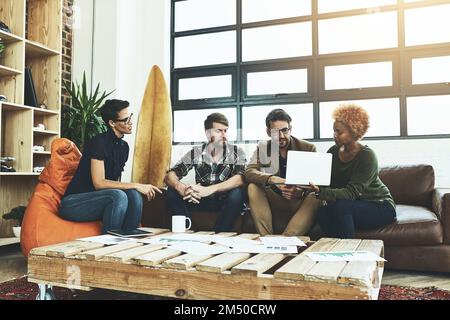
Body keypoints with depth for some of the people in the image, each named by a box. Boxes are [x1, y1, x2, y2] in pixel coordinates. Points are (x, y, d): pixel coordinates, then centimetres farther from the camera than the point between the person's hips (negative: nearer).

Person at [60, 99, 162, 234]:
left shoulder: (124, 146, 8)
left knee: (134, 195, -20)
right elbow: (99, 183, -24)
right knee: (119, 196, -32)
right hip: (73, 203, -7)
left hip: (96, 200, 7)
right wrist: (136, 185, -23)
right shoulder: (99, 142, -17)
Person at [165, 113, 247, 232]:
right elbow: (170, 175, -9)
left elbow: (241, 178, -25)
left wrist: (209, 189, -39)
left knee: (238, 192, -33)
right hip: (201, 200, 2)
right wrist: (181, 188, -35)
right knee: (172, 191, -20)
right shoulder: (195, 153, -2)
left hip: (226, 201, -1)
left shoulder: (236, 152, -6)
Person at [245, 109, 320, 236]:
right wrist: (272, 179, -30)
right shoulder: (262, 148, 4)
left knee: (315, 197, -31)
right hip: (274, 200, 1)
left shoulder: (308, 149, -1)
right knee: (253, 187, -24)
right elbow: (249, 172, -10)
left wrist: (300, 192, -32)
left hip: (299, 202, -1)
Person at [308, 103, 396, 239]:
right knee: (322, 211, -26)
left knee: (340, 206, -32)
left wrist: (320, 192, -44)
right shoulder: (333, 152, 0)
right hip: (353, 206, 5)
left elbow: (352, 192, -30)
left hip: (380, 206, -5)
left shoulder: (367, 156, -20)